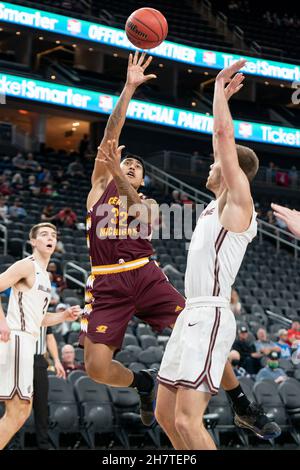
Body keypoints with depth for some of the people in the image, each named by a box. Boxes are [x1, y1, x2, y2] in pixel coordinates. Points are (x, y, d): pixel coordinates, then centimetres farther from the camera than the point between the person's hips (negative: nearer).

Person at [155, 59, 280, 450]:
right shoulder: (221, 203, 17)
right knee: (165, 414, 12)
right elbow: (223, 140, 30)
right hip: (193, 315, 10)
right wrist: (222, 96, 31)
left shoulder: (239, 200, -6)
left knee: (186, 421, -19)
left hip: (209, 317, -10)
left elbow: (224, 134, -12)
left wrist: (220, 88, -1)